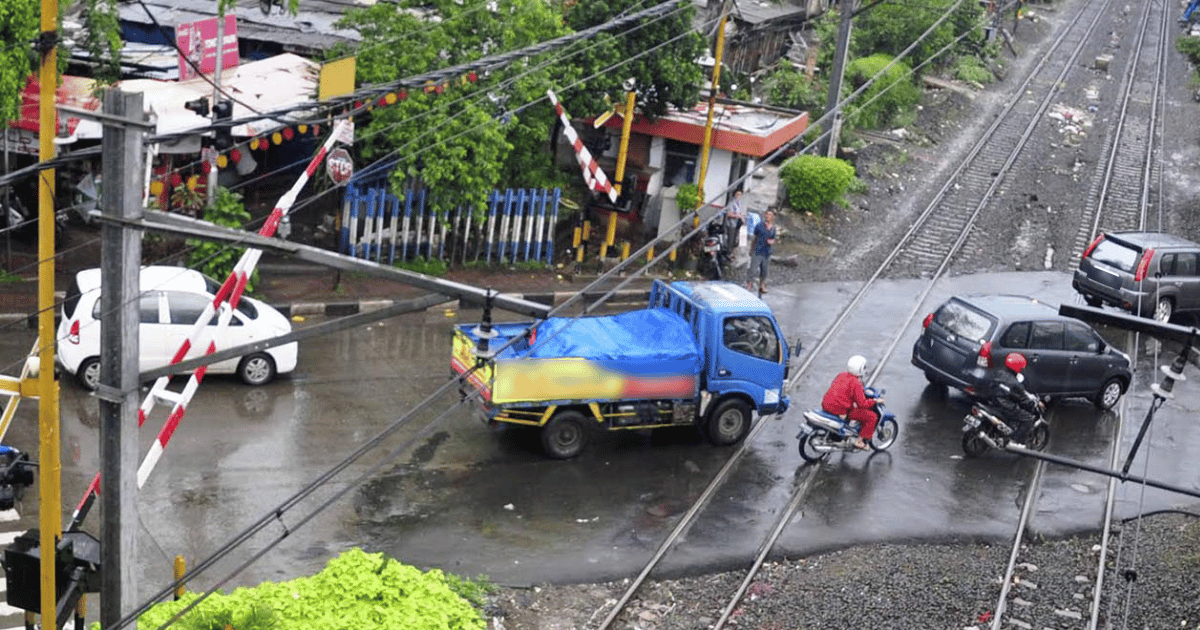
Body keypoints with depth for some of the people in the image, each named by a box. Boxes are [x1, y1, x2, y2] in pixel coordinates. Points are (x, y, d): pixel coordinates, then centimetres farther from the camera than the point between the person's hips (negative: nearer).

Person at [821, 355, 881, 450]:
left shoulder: (841, 375, 9)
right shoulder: (855, 383, -15)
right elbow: (862, 404, -17)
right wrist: (875, 401, -1)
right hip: (840, 410, -9)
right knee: (872, 417, -2)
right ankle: (860, 441, 1)